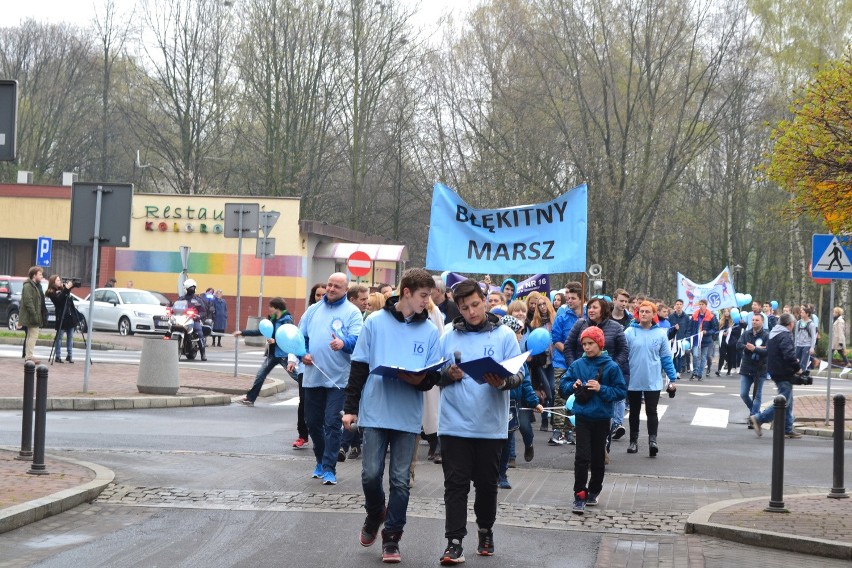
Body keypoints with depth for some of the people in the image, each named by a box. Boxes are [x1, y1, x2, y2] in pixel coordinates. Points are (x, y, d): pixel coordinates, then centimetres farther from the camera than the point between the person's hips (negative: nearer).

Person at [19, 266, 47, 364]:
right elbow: (28, 302, -21)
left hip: (35, 317, 10)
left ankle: (27, 356, 18)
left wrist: (43, 315, 18)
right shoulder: (28, 286, -13)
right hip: (31, 316, -10)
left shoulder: (36, 286, 19)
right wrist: (34, 315, -25)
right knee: (33, 335, -11)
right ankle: (28, 357, -10)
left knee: (31, 336, 13)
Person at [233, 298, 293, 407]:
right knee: (260, 375, 6)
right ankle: (250, 398, 13)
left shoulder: (286, 320, -13)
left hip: (283, 354, -8)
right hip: (273, 353, 8)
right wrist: (242, 332, 15)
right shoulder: (273, 320, 10)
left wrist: (275, 341, -28)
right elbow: (259, 332, 17)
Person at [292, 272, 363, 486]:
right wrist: (302, 353, -2)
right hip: (312, 376, 5)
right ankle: (321, 461, 30)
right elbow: (300, 336, 17)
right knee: (313, 422, 12)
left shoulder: (352, 312, -1)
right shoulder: (313, 310, 14)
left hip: (338, 378, -5)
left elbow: (357, 340, -13)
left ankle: (329, 468, -3)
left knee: (332, 423, -8)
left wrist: (343, 343, -34)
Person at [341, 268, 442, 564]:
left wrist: (420, 379, -16)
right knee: (371, 474, -2)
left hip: (408, 416, 1)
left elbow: (434, 375, 7)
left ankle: (391, 540, 11)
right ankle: (375, 514, 28)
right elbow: (359, 367, 2)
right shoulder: (376, 322, -1)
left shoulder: (429, 331, 4)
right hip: (375, 412, -1)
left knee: (400, 481, 3)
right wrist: (350, 407, -1)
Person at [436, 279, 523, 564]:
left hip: (490, 425, 0)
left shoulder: (504, 335, 1)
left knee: (487, 483, 11)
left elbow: (519, 373, -3)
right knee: (456, 484, -2)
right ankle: (454, 542, -2)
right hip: (455, 423, 1)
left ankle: (486, 531, 31)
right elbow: (434, 375, 9)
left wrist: (504, 382, -23)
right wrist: (447, 375, -12)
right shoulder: (449, 337, 6)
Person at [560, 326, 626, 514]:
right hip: (582, 417, 0)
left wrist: (601, 389, -19)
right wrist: (573, 385, -12)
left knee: (598, 458, 12)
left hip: (602, 418, 0)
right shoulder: (577, 365, 2)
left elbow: (622, 391, -7)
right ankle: (579, 496, -7)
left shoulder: (611, 367, -6)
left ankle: (593, 492, 29)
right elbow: (564, 385, 8)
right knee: (582, 457, -10)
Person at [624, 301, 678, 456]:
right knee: (634, 412, 12)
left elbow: (666, 358, 4)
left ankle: (652, 440, -5)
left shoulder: (660, 334, 0)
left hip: (653, 382, -1)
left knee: (651, 411, -4)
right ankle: (633, 441, 21)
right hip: (633, 382, 1)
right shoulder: (629, 332, -3)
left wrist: (672, 379, 4)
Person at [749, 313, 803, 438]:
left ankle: (787, 429, 18)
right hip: (784, 374, -10)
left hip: (775, 371, 10)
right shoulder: (785, 336, -17)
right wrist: (798, 368, -12)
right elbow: (789, 355, -28)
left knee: (788, 402, 15)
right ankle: (758, 419, -9)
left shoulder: (774, 335, 14)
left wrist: (794, 361, 17)